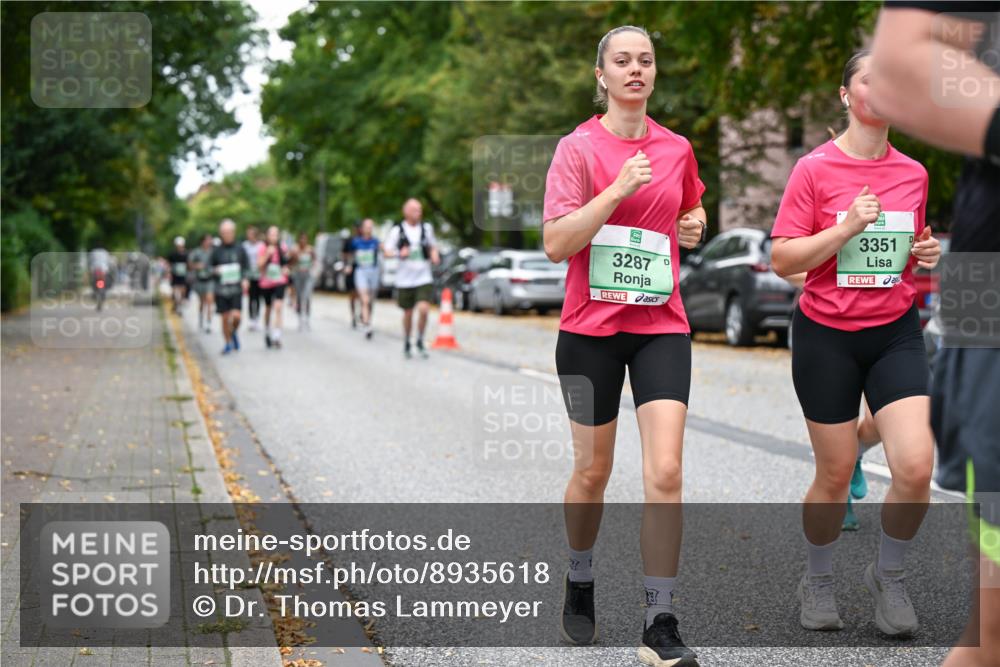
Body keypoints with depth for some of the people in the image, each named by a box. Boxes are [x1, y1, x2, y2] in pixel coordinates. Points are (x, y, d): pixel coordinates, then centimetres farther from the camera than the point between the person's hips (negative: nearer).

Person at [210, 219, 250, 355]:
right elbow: (210, 268, 9)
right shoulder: (216, 250, 3)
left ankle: (234, 332, 19)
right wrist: (215, 270, -14)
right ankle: (228, 343, 21)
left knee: (236, 315, -13)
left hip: (237, 288, -1)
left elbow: (247, 267, 7)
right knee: (225, 318, 4)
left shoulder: (240, 249, 4)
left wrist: (245, 279, -10)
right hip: (221, 288, 1)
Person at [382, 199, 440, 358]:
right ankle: (406, 344, 31)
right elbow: (386, 251, -3)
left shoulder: (427, 228, 6)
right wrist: (399, 254, -22)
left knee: (424, 309, -16)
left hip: (424, 278, 1)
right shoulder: (397, 231, -3)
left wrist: (434, 256, -1)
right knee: (408, 314, 9)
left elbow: (433, 246, 20)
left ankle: (420, 342, 3)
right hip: (405, 280, -1)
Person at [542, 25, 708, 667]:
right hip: (591, 327, -2)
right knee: (593, 471, 10)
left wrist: (693, 226, 5)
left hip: (662, 326, 2)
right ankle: (580, 586, 36)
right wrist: (619, 189, -21)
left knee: (665, 473, -11)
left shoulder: (677, 148, 6)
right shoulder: (579, 147, -5)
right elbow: (556, 243, -14)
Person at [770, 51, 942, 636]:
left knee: (916, 466, -13)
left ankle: (889, 575, 13)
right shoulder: (815, 168, -7)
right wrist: (847, 227, -21)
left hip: (896, 334, 3)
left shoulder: (914, 172, 5)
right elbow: (782, 261, -11)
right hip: (826, 335, -3)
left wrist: (926, 255, -2)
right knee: (836, 475, 4)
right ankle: (818, 581, 30)